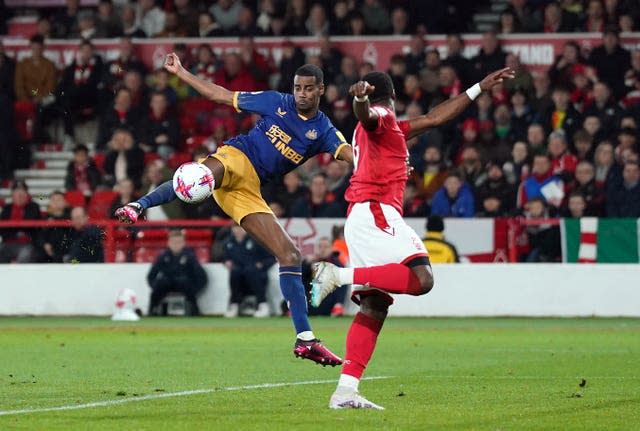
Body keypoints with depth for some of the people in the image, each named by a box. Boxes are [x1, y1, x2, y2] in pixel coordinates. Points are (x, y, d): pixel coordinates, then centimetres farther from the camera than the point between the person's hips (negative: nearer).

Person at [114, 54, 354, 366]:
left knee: (290, 255, -2)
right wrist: (180, 73, 15)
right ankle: (138, 206, -60)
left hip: (249, 192, 4)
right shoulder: (277, 103, 8)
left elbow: (350, 154, -11)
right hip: (235, 158, -4)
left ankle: (305, 338, 2)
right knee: (209, 172, -43)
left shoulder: (323, 131, 10)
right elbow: (222, 96, 16)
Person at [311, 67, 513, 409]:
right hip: (375, 213, -10)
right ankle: (341, 275, -23)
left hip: (365, 218, 10)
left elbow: (434, 118, 38)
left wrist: (480, 88, 41)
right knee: (421, 278, -25)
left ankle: (346, 390, -9)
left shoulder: (391, 128, 30)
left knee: (374, 306, 2)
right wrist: (360, 98, -50)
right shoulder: (381, 117, 1)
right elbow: (366, 116, -25)